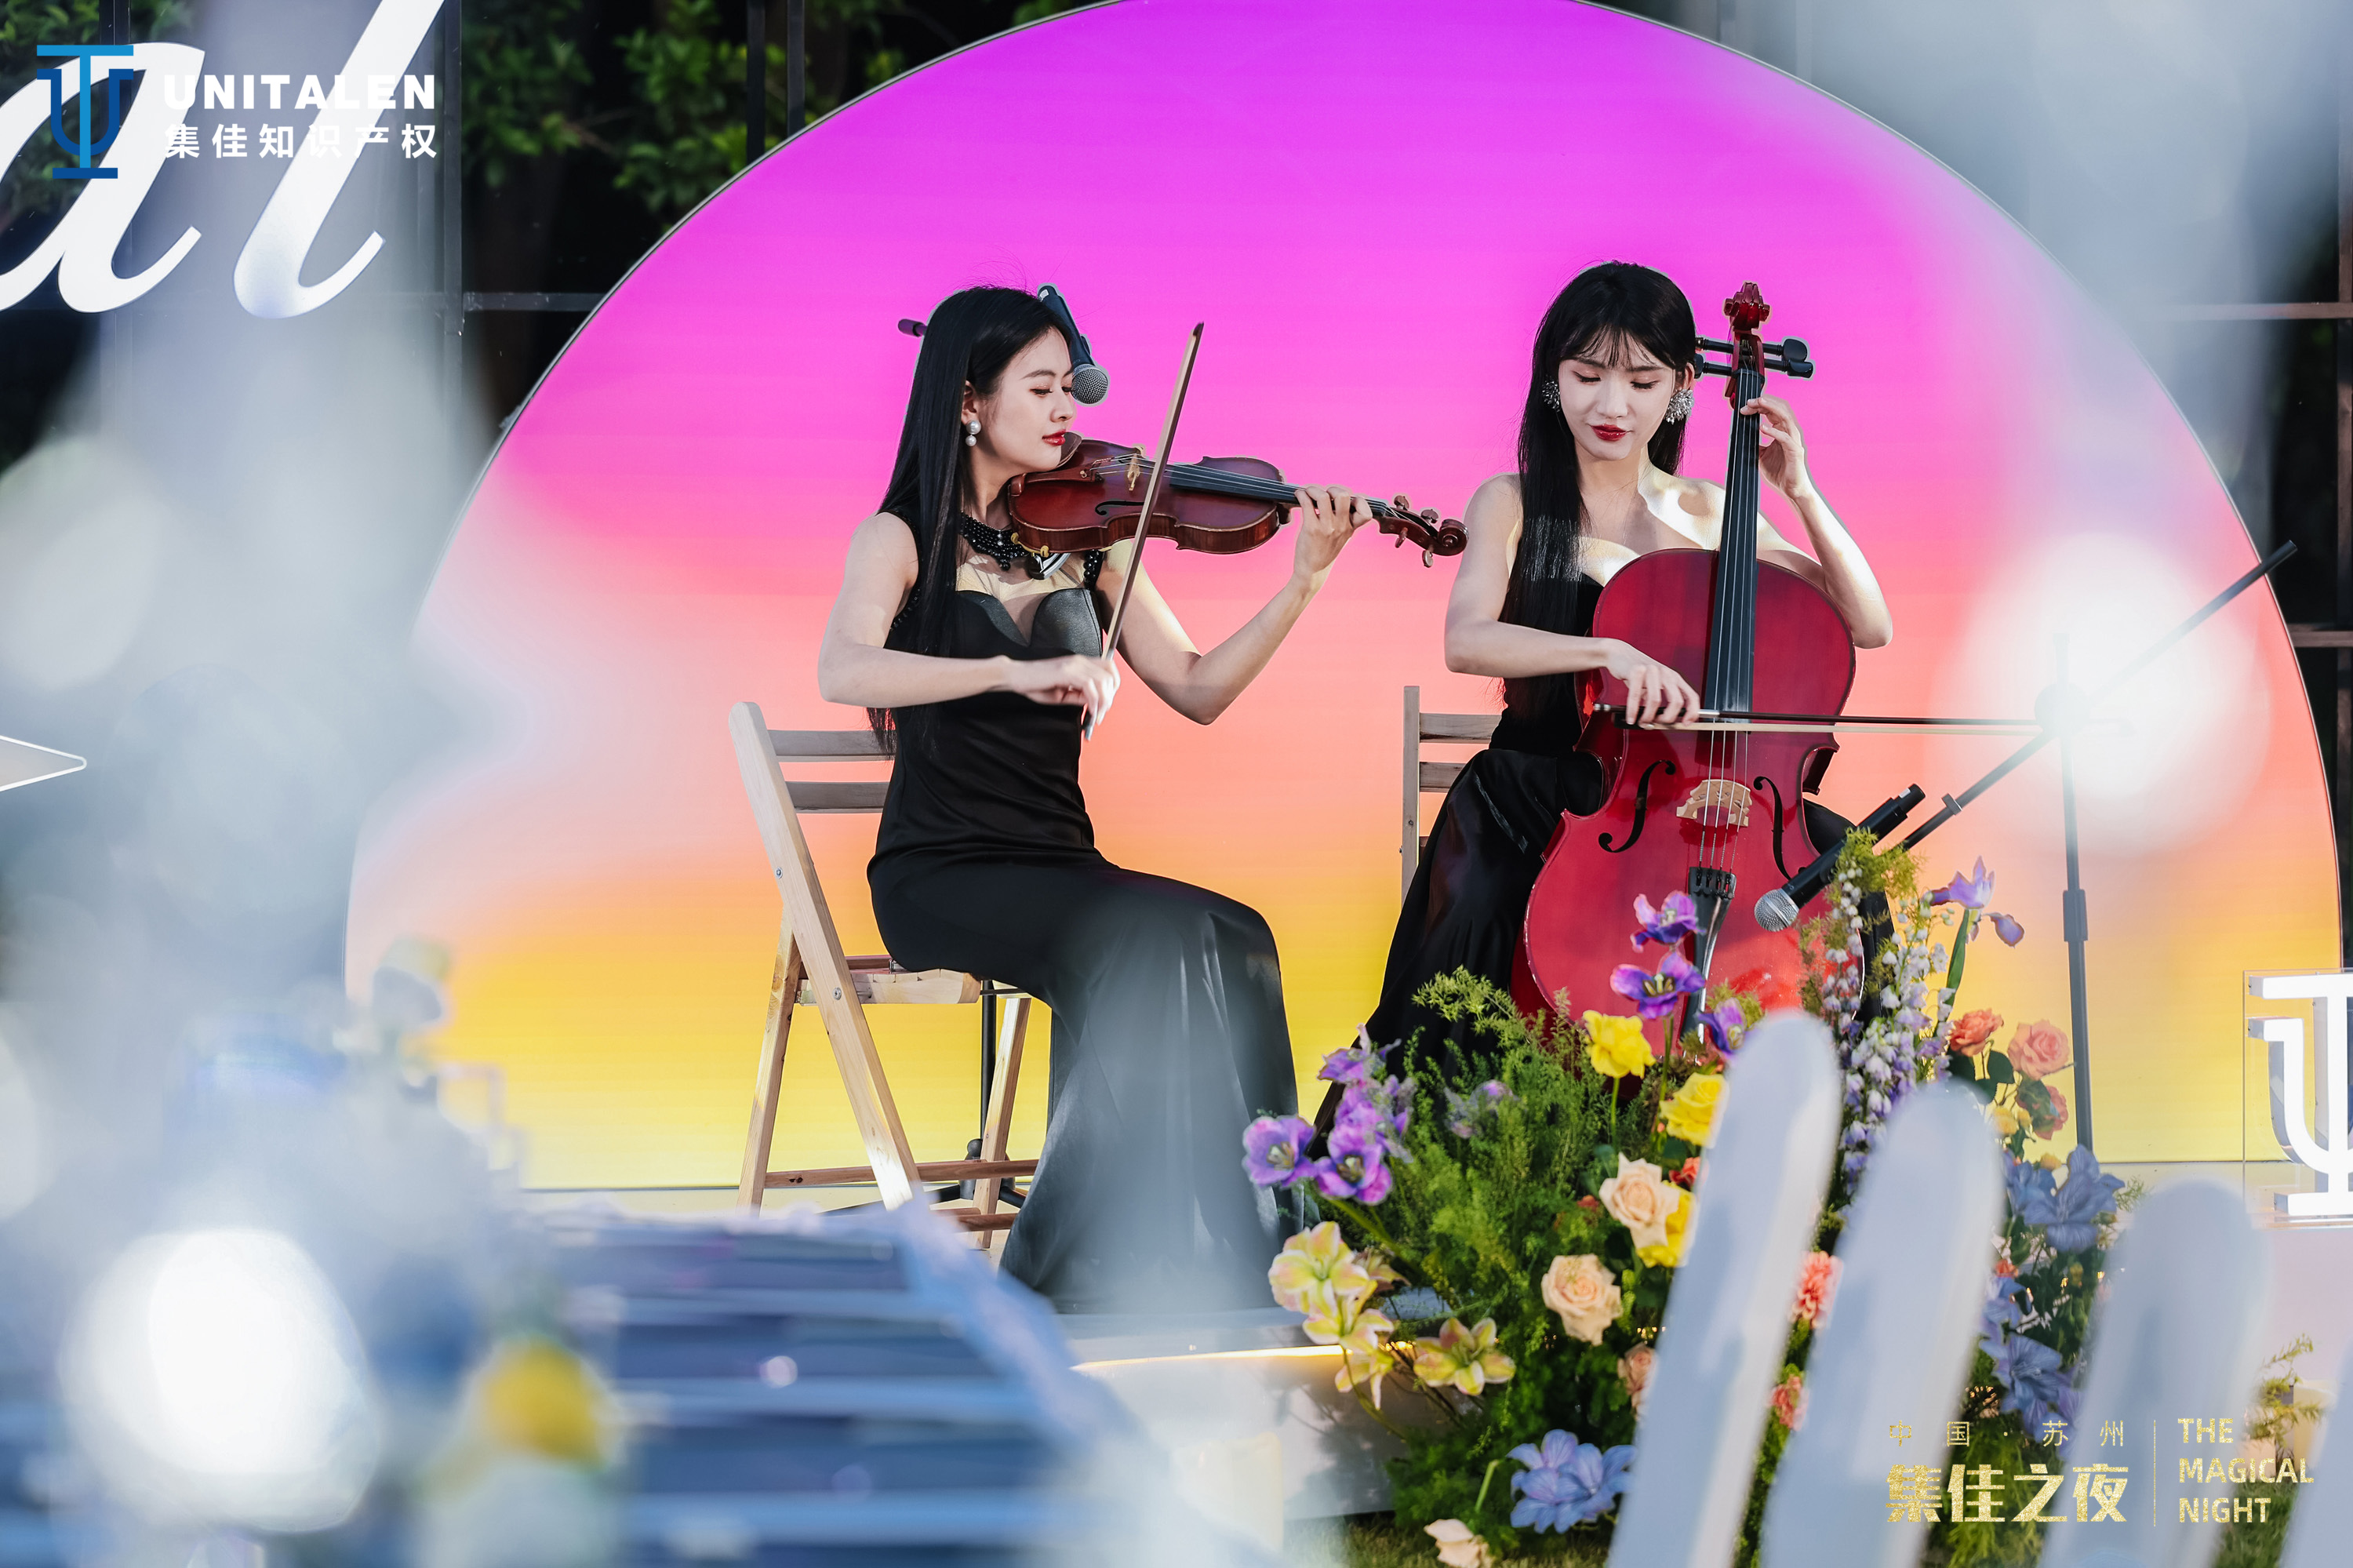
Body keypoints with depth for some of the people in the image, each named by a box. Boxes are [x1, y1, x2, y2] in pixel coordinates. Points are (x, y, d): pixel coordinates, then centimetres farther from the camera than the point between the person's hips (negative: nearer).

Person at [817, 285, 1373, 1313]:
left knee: (1232, 942, -25)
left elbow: (1197, 691, 8)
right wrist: (1017, 671, -33)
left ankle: (1230, 1249, -23)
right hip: (943, 873, -4)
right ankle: (1082, 1262, -23)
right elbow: (843, 671, -23)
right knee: (1155, 940, -31)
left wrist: (1305, 582, -5)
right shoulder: (903, 539, -2)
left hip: (1060, 867, 5)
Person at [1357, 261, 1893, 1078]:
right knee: (1487, 903, -35)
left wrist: (1801, 493, -3)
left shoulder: (1706, 513, 12)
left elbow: (1868, 625, 8)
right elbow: (1467, 642, -16)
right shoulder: (1514, 505, 4)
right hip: (1539, 788, -2)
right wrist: (1608, 652, -32)